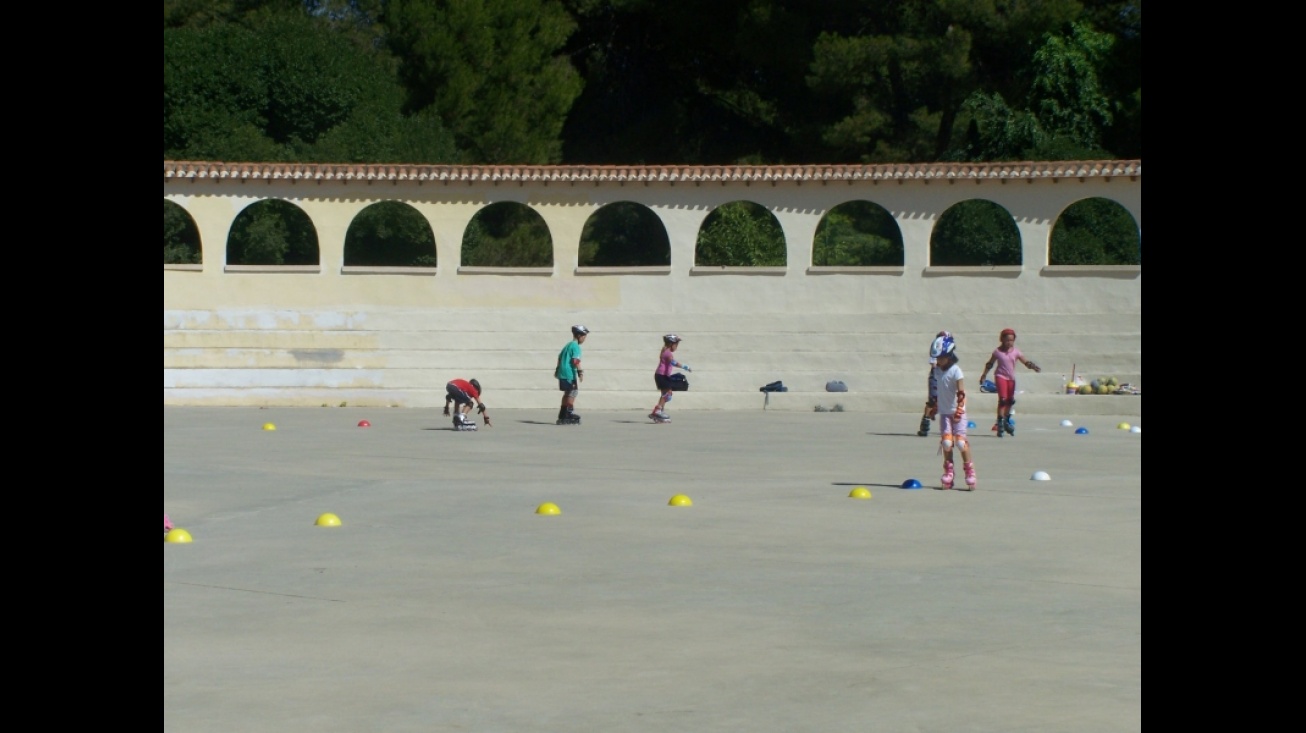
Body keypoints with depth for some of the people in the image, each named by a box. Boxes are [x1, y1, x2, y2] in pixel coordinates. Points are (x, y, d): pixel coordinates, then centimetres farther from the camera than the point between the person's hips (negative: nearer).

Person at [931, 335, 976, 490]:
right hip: (944, 412, 5)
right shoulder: (937, 370, 6)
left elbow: (961, 393, -19)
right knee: (946, 442, -1)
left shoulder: (956, 371, -14)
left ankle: (970, 471, 1)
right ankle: (948, 472, 7)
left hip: (957, 412, -5)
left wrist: (959, 410, -27)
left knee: (960, 441, -8)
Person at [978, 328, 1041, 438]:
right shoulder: (997, 352, -3)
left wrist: (1033, 366, -23)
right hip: (1001, 376, -4)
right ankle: (1000, 423, -12)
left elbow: (1026, 362, -4)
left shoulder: (1016, 352, 1)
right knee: (1002, 399, -15)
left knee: (1010, 400, 11)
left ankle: (1006, 421, 28)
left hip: (1011, 377, 4)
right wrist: (984, 375, 9)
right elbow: (990, 364, 7)